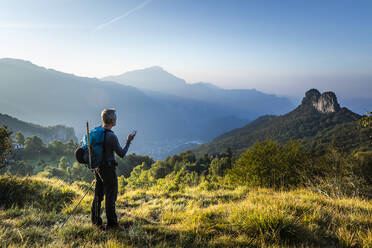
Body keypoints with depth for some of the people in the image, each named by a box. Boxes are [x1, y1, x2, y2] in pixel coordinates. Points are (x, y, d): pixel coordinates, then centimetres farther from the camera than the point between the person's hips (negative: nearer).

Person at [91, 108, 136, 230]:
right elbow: (122, 154, -13)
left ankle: (96, 220, 27)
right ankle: (111, 223, 10)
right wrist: (128, 142, -3)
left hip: (97, 167, 8)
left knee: (98, 194, 16)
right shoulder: (111, 136, -23)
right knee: (111, 195, 2)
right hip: (108, 168, -8)